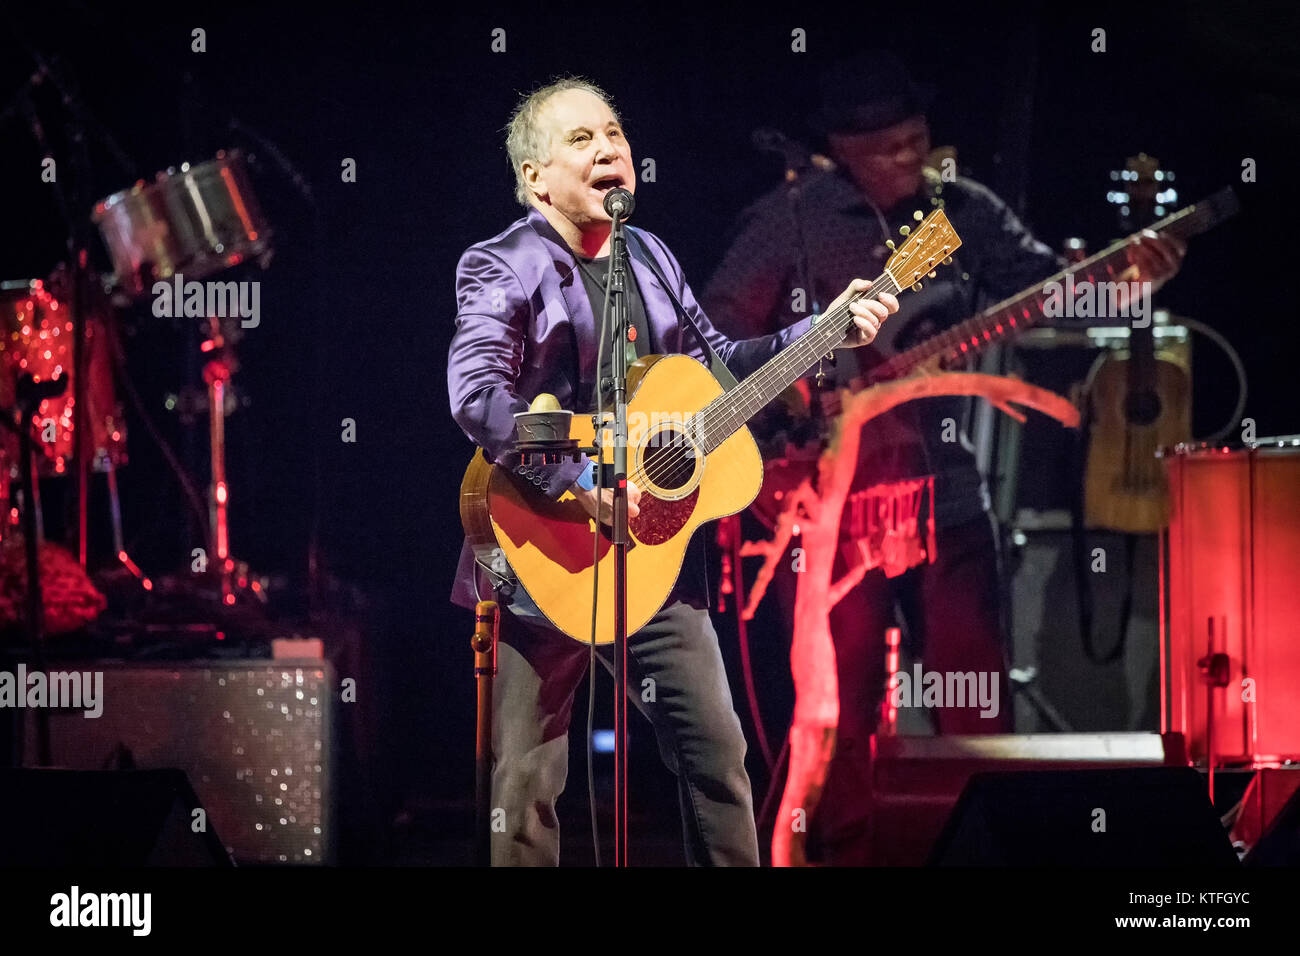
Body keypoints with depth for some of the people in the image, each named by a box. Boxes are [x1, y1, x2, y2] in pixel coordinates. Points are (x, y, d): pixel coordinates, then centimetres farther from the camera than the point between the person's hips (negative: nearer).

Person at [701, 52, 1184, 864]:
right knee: (842, 697, 2)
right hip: (831, 488, -3)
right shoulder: (789, 220, -2)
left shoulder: (965, 211, 7)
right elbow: (718, 331, -1)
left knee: (976, 689, 3)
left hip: (943, 484, 3)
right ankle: (847, 850, 13)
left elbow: (1046, 281, 0)